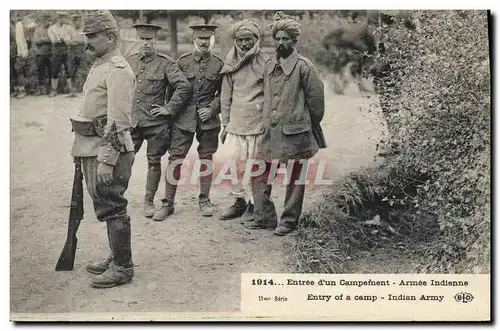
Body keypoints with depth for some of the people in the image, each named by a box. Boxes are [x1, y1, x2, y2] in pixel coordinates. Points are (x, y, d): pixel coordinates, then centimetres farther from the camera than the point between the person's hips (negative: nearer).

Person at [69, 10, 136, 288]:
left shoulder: (118, 70, -15)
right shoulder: (99, 66, 15)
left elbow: (118, 121, -21)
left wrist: (107, 160, -24)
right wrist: (83, 151, 22)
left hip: (108, 151, -10)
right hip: (91, 150, 10)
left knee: (112, 208, -2)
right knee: (105, 206, 17)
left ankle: (123, 268, 9)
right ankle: (117, 257, 30)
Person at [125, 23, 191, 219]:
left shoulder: (166, 63, -5)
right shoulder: (128, 62, 7)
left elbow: (184, 86, -12)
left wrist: (169, 108, -11)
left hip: (156, 122, -3)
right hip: (131, 121, 3)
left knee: (154, 162, 8)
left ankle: (149, 202, 20)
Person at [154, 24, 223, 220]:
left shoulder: (219, 64, 3)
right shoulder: (182, 62, 3)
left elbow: (223, 93, 6)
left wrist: (212, 109, -8)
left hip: (208, 120, 0)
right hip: (183, 119, 0)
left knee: (206, 158, 9)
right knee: (175, 158, -2)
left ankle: (204, 200, 23)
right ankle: (168, 203, 6)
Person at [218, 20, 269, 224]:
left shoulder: (264, 63, -4)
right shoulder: (231, 65, 9)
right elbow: (226, 96, 15)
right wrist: (225, 124, 13)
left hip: (257, 124, -4)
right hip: (235, 123, 4)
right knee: (234, 164, 4)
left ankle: (253, 205, 11)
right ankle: (239, 201, 18)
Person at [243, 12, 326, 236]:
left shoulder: (303, 66, -9)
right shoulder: (269, 65, 10)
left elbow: (316, 98, -4)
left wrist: (311, 124, 5)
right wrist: (268, 121, 17)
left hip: (295, 132, -6)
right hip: (272, 131, 6)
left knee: (295, 179, 5)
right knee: (259, 175, 7)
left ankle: (289, 221, 16)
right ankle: (265, 217, 18)